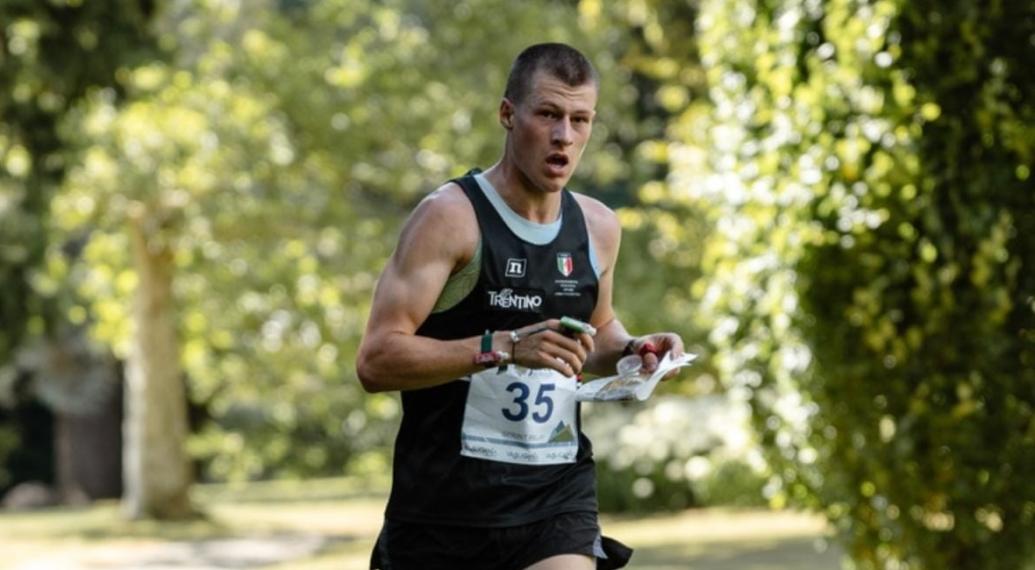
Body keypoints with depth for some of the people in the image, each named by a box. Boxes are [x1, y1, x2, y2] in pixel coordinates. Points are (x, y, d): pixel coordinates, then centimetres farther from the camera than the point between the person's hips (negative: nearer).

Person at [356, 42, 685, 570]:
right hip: (447, 501, -3)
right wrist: (502, 347, -28)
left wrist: (628, 349, 5)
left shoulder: (597, 227, 8)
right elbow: (376, 360, -18)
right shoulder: (449, 217, -10)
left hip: (557, 497, 4)